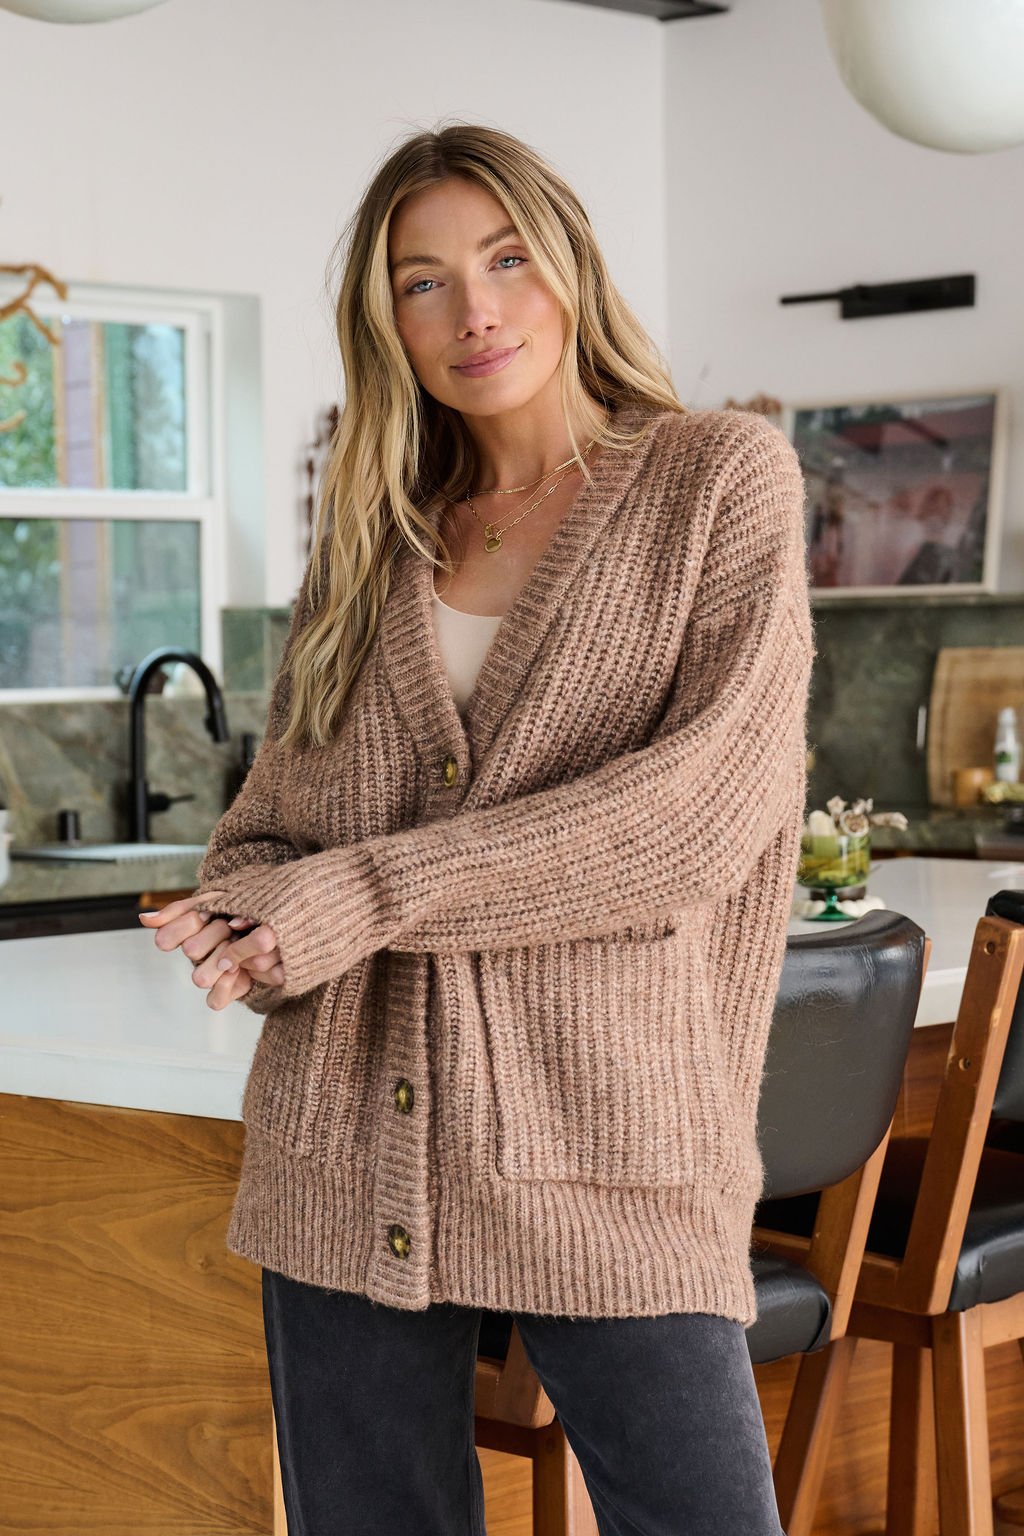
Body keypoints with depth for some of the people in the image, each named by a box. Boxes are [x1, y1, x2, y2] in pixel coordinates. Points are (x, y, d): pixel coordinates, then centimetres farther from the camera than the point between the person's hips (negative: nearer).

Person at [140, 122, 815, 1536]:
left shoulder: (723, 478, 2)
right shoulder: (369, 542, 14)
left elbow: (711, 798, -12)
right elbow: (263, 831, 14)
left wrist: (365, 895, -15)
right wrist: (252, 926, -12)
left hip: (606, 1148, -3)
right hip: (349, 1159, 4)